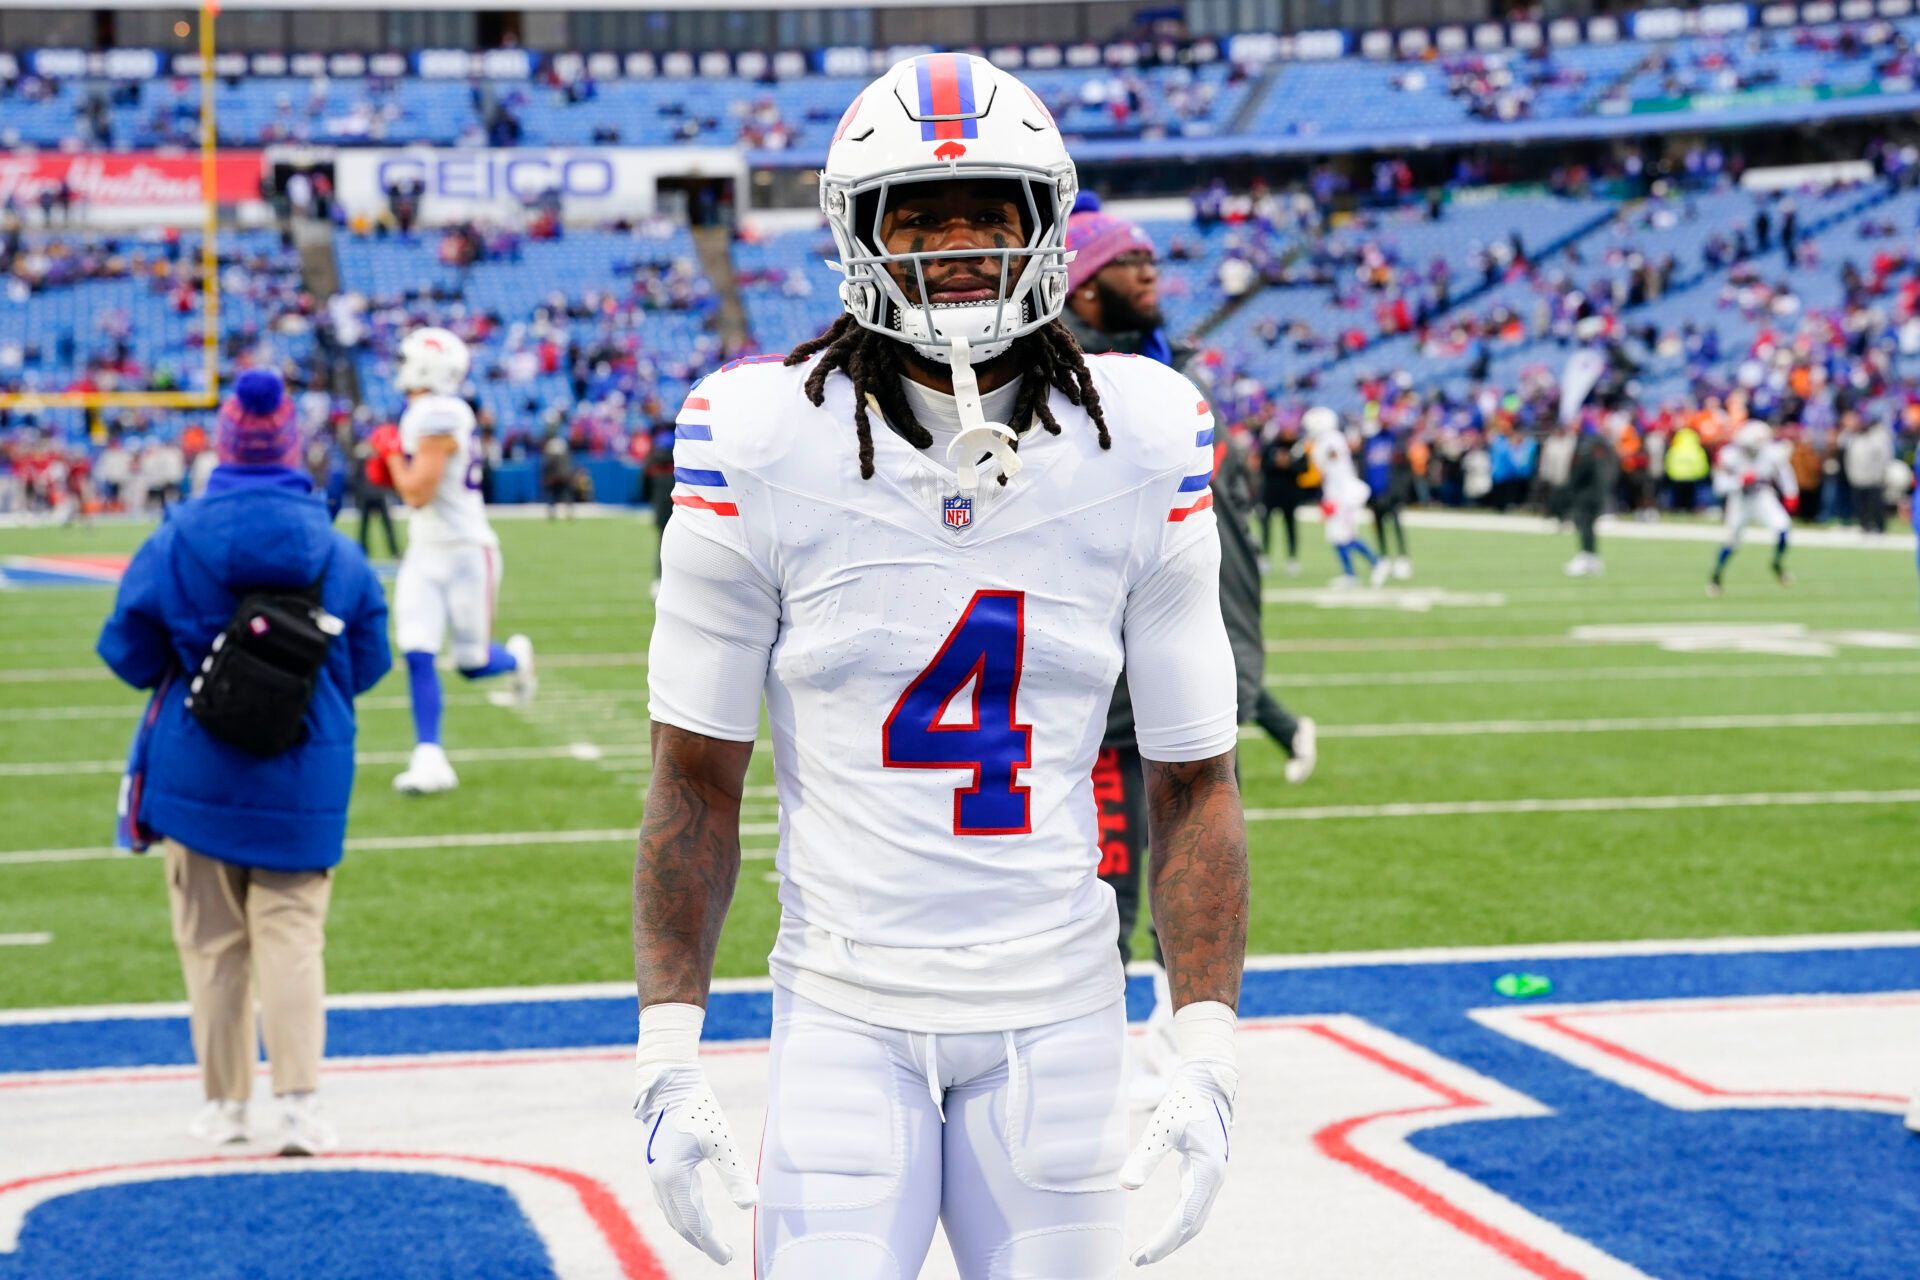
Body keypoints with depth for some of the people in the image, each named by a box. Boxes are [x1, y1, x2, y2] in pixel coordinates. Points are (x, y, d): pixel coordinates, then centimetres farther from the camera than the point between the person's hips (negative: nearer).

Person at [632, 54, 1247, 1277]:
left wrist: (1209, 1060, -3)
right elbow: (697, 781, 0)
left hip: (1060, 1015, 2)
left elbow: (1195, 780, 3)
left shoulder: (1142, 450, -2)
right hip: (846, 1013, -1)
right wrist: (668, 1060, -4)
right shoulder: (766, 448, -6)